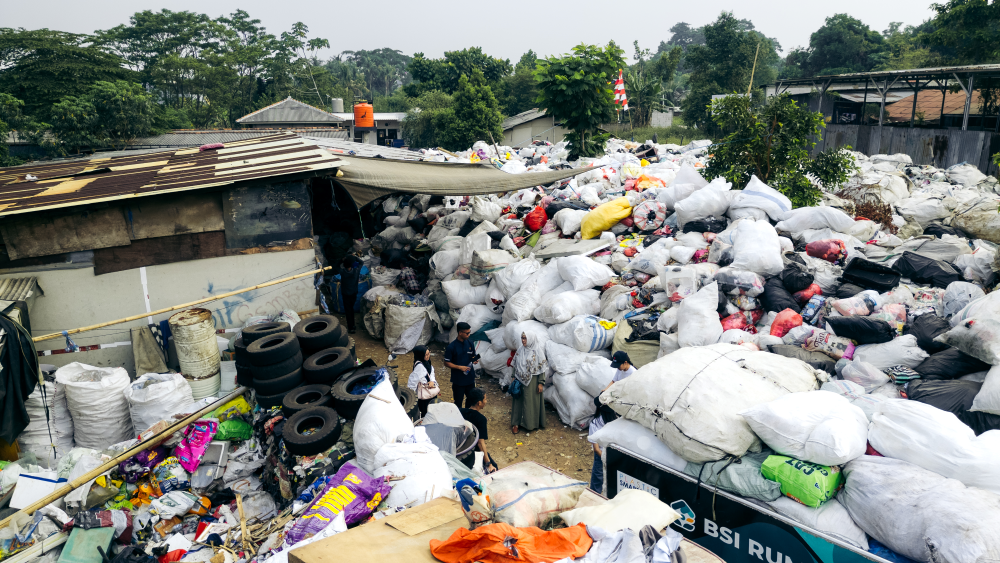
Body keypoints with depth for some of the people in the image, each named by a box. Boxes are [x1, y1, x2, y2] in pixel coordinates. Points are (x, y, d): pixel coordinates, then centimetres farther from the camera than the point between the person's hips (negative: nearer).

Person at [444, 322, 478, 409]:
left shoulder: (470, 343, -1)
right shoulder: (451, 347, -17)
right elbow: (447, 363, -12)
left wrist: (475, 360, -12)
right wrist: (459, 367, -23)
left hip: (470, 378, 5)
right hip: (458, 380, -5)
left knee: (471, 399, 20)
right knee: (458, 402, 9)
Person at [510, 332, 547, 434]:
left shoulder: (538, 351, -12)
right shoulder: (520, 350, 2)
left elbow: (542, 369, -11)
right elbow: (516, 366, 10)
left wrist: (541, 383, -13)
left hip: (532, 381, -4)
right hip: (521, 381, 4)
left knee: (532, 401, 5)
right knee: (519, 401, 9)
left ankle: (531, 423, 19)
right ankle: (516, 423, 17)